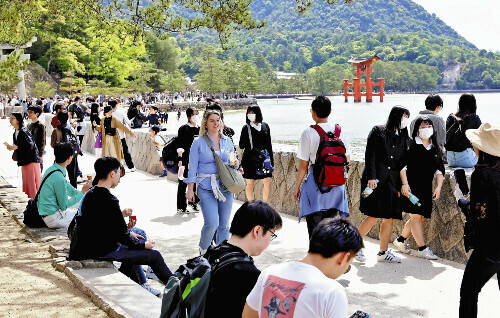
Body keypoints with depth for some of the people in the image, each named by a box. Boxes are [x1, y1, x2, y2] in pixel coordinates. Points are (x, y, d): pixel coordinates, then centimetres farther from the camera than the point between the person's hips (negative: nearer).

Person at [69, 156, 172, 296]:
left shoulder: (89, 194, 5)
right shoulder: (109, 201, -24)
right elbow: (122, 235, -18)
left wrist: (128, 234, 18)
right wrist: (143, 245, -3)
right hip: (104, 252, -10)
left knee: (135, 245, 32)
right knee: (154, 256, -2)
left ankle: (139, 285, 38)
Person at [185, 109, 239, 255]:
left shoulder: (227, 141, 11)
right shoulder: (199, 142, 0)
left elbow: (232, 161, 21)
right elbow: (192, 167, 0)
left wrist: (235, 164, -3)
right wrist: (190, 189, -3)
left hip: (226, 187, 4)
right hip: (206, 188, -4)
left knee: (224, 224, 6)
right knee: (212, 223, -14)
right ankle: (203, 250, 13)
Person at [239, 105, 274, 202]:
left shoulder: (265, 126, 6)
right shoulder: (246, 128, -1)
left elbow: (269, 144, 12)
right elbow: (241, 146, -3)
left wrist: (271, 159, 11)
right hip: (250, 160, -2)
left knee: (268, 183, -2)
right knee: (250, 184, 3)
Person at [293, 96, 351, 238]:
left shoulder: (308, 133, -11)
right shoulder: (340, 131, 1)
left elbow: (303, 165, -8)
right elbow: (347, 159, 9)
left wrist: (297, 187, 3)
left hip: (316, 183, -4)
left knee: (315, 227, 3)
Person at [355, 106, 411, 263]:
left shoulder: (404, 138, 17)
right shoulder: (378, 132, 1)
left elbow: (403, 163, 16)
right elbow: (370, 155, -6)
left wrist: (401, 185, 11)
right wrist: (371, 177, -14)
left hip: (392, 183, 6)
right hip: (376, 180, -6)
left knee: (390, 218, 4)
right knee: (373, 216, -11)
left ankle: (383, 252, 14)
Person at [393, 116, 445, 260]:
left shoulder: (436, 149, 14)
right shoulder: (411, 145, -3)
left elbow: (439, 170, 14)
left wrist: (439, 186, 1)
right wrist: (404, 184, -14)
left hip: (426, 189, 6)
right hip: (411, 186, -6)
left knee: (422, 217, 6)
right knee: (416, 216, -8)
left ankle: (400, 240, 23)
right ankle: (422, 248, -4)